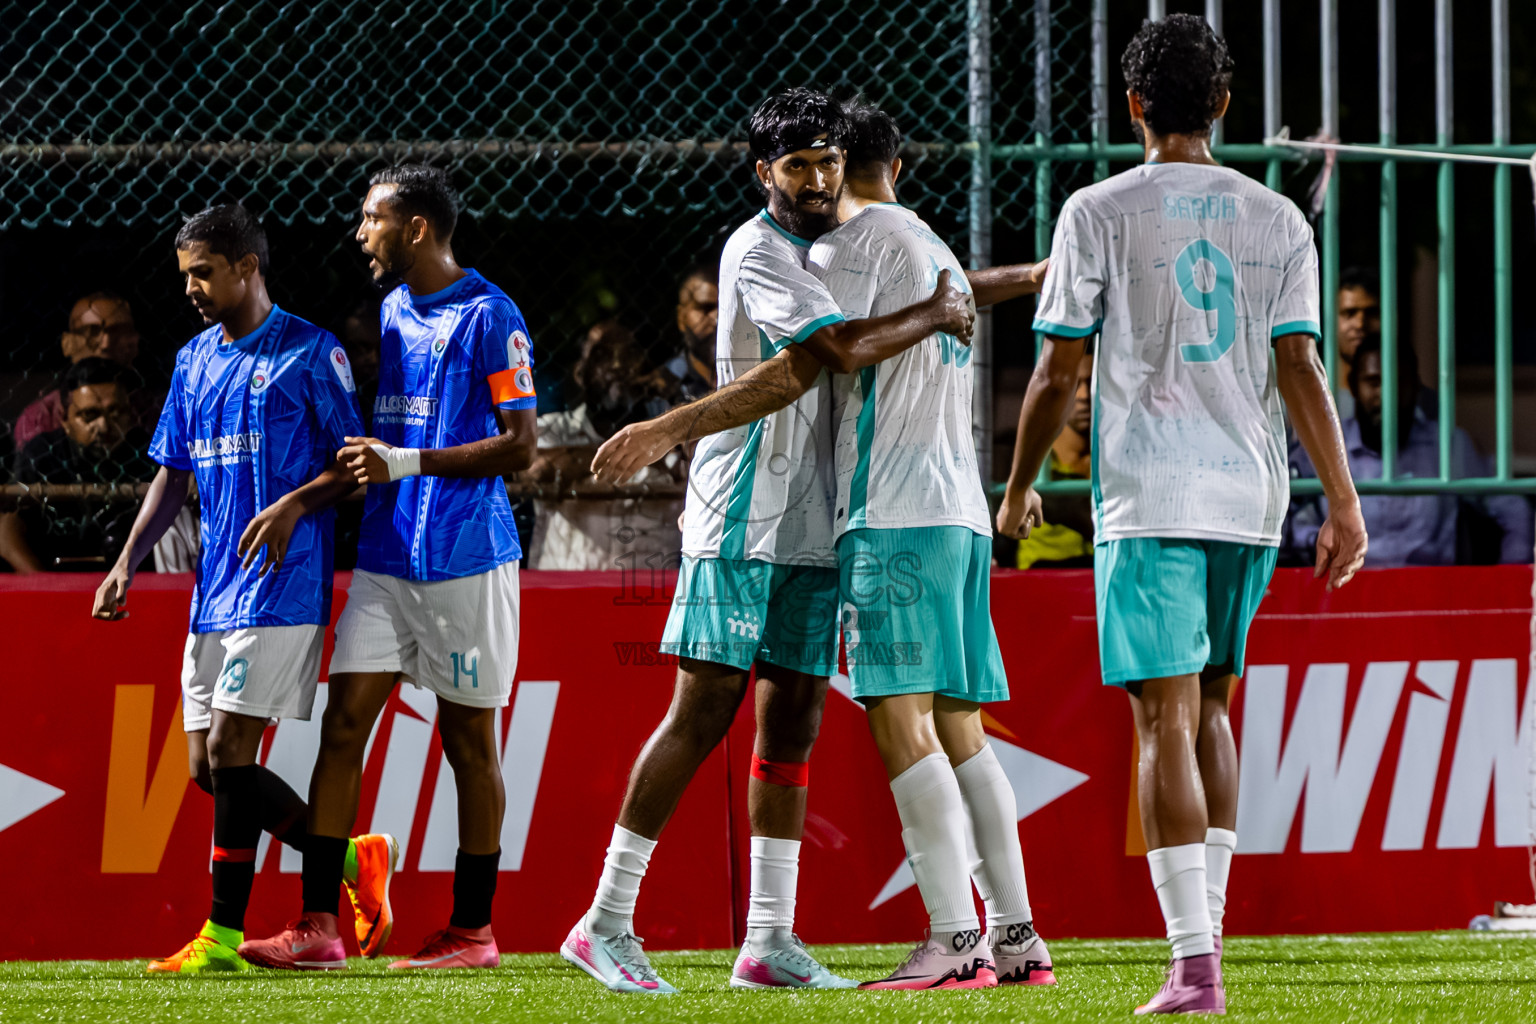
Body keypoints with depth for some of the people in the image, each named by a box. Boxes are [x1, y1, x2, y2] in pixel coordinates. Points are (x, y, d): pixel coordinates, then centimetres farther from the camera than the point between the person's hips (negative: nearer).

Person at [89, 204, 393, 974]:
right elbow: (172, 474, 21)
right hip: (214, 587, 8)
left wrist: (296, 503, -19)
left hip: (281, 585, -8)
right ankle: (353, 860, 19)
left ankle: (224, 937, -8)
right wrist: (128, 562, 11)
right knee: (208, 767, 4)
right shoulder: (194, 362, 16)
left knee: (229, 752, -13)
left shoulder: (310, 353, -4)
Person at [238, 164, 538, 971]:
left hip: (466, 558, -7)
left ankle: (472, 929, 10)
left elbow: (519, 446, -13)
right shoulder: (389, 312, 15)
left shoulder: (489, 316, -9)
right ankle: (318, 926, -5)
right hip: (384, 557, 7)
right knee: (343, 723, -2)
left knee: (468, 739, 2)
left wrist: (405, 463, -17)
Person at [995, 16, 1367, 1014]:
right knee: (1209, 709, 20)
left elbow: (1058, 375, 0)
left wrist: (1019, 487, 14)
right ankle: (1206, 927, 17)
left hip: (1149, 498, -4)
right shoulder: (1278, 220, 7)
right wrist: (1344, 502, -1)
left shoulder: (1099, 213, -1)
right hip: (1251, 496, 4)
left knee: (1167, 721, -7)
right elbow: (1302, 369, 0)